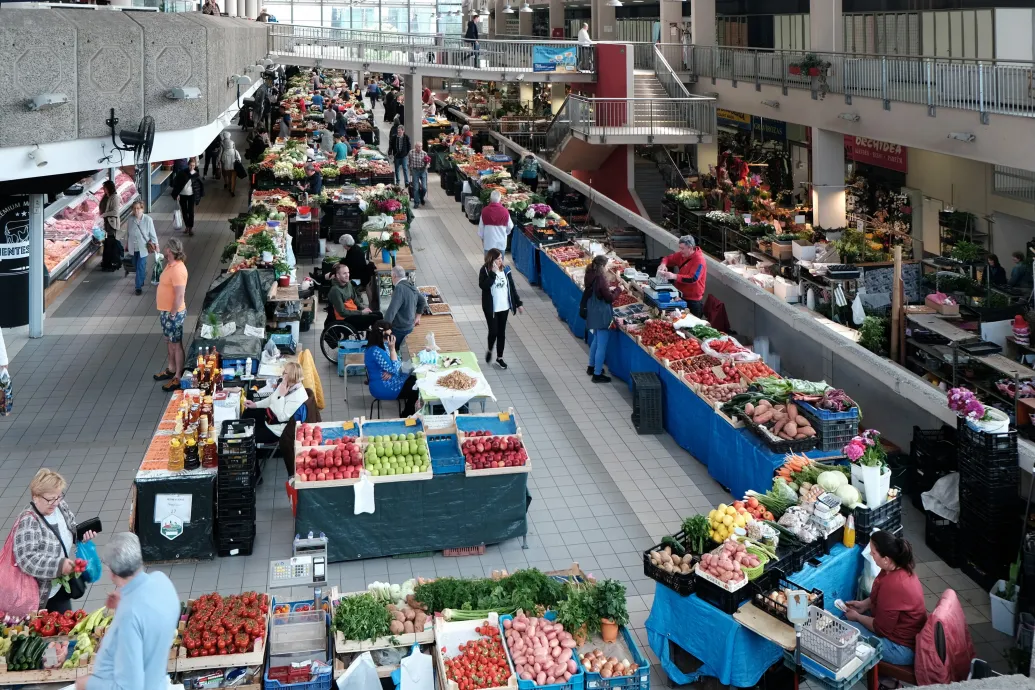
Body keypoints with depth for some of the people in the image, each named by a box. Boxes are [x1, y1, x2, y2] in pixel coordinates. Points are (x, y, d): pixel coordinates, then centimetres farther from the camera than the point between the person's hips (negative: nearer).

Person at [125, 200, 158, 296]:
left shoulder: (148, 219, -17)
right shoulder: (130, 219, -8)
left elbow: (152, 233, -9)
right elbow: (128, 232, 4)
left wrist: (156, 245, -7)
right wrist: (127, 244, 12)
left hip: (143, 247, -4)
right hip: (133, 247, 4)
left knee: (140, 267, -4)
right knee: (136, 265, 20)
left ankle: (139, 286, 6)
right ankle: (143, 275, 49)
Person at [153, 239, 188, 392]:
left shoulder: (177, 270, -26)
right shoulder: (171, 264, 5)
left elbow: (179, 296, -27)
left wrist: (172, 315, -21)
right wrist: (164, 312, 19)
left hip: (173, 313, -10)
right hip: (165, 311, 10)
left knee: (176, 345, 1)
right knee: (169, 342, 22)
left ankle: (178, 377, 10)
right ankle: (171, 369, 37)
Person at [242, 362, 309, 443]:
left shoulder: (298, 396, -33)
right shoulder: (285, 384, -5)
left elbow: (282, 417, -33)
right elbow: (272, 399, 13)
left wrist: (281, 395, -33)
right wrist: (255, 404, 6)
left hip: (277, 430, -10)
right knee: (248, 413, 20)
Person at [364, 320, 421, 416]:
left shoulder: (382, 344, 2)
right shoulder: (376, 351, -28)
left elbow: (398, 363, 6)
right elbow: (394, 369, -23)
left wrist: (391, 372, -15)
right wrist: (392, 348, -26)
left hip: (391, 380, 9)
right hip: (383, 388, -9)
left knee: (416, 381, 6)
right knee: (415, 391, -4)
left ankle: (408, 415, 17)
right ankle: (406, 417, 15)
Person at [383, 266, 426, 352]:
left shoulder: (400, 288, -24)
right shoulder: (411, 285, 4)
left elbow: (391, 310, -31)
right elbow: (422, 301, 21)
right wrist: (417, 317, 31)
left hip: (399, 329, -9)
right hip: (409, 326, 9)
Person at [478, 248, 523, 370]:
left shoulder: (505, 269, 0)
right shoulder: (485, 271, -12)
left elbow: (512, 287, 6)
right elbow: (483, 286, -28)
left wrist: (518, 304, 7)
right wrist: (493, 273, -31)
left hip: (504, 307, 4)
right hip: (491, 308, -4)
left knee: (501, 332, 9)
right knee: (493, 331, -1)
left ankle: (499, 358, 21)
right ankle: (489, 351, 29)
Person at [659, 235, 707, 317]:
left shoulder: (699, 260, -21)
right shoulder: (682, 255, 2)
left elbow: (693, 279, -30)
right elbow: (669, 258, 14)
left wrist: (674, 276, -37)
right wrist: (663, 264, -11)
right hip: (681, 296, 8)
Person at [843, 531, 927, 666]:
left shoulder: (892, 585, -33)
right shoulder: (901, 569, -4)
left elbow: (881, 628, -23)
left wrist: (857, 617, -8)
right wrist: (863, 604, 3)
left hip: (902, 648, -9)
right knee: (846, 618, 16)